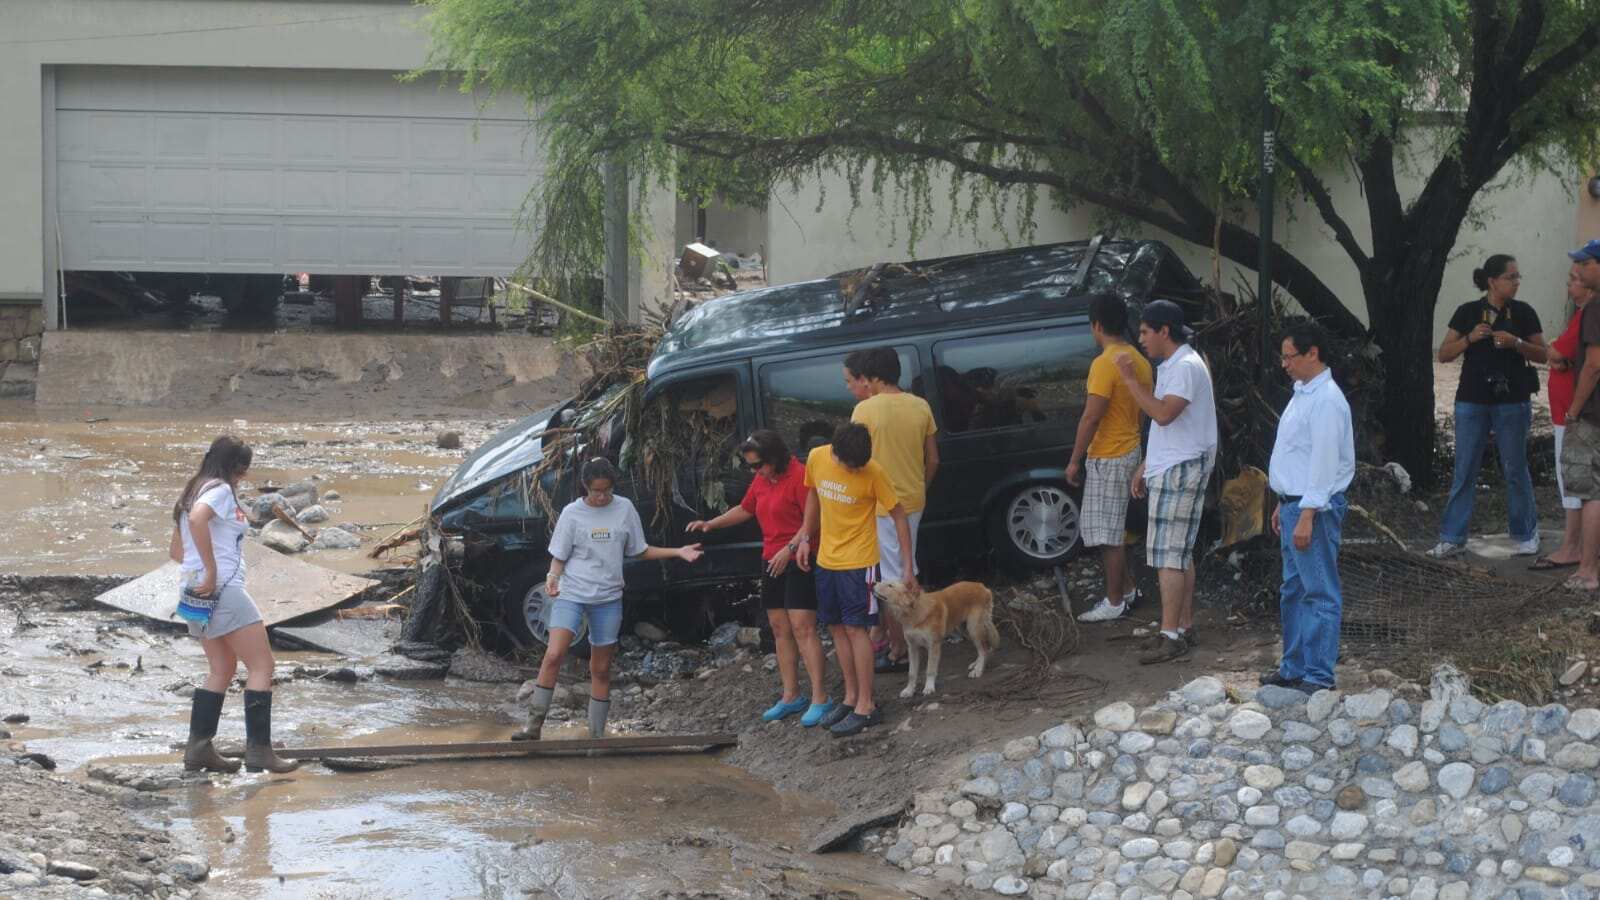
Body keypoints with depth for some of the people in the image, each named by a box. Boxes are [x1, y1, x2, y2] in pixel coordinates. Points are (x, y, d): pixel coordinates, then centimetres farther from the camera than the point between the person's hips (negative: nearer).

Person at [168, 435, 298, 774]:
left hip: (196, 591, 9)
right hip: (223, 589, -9)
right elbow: (197, 519, -31)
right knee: (261, 665, -4)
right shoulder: (220, 490, -9)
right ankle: (258, 749, -9)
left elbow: (175, 550, 25)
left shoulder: (194, 492, 20)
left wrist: (200, 567, 12)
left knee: (222, 668, 16)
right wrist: (211, 571, -25)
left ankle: (198, 748, 12)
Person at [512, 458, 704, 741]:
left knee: (601, 670, 7)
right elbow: (559, 557, 2)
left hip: (608, 598, 2)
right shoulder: (572, 513, -2)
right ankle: (534, 726, -16)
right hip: (571, 593, -2)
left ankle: (597, 734, 15)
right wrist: (553, 577, -18)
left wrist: (678, 552, 5)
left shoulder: (624, 509, 4)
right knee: (553, 655, -19)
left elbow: (640, 550, 13)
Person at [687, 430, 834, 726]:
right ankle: (791, 697, 15)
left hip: (798, 560, -9)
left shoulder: (799, 476, -15)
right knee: (780, 629, 9)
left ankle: (820, 699, -11)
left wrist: (790, 549, -24)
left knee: (802, 628, -13)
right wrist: (710, 524, 17)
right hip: (772, 562, 9)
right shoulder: (761, 480, 12)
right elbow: (744, 510, 26)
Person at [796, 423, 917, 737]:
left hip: (858, 562, -5)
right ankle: (851, 697, 23)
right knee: (836, 627, 12)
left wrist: (908, 568, -11)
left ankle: (866, 707, -2)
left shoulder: (873, 473, -20)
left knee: (855, 628, -6)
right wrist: (806, 538, 11)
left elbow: (899, 517, -11)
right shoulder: (816, 459, -7)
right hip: (826, 559, 5)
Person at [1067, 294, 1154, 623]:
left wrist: (1075, 460, -15)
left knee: (1108, 534, -2)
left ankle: (1114, 603, 3)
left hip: (1107, 458, -9)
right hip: (1130, 451, 9)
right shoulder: (1138, 361, 7)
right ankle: (1127, 588, 27)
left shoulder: (1105, 364, -21)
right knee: (1114, 530, 20)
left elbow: (1091, 417, -22)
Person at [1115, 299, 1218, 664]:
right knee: (1181, 554, 13)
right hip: (1169, 467, 11)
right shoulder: (1171, 366, 17)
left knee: (1169, 555, -12)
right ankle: (1185, 628, 18)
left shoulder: (1186, 367, -16)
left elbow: (1163, 414, -27)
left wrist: (1131, 381, -23)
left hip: (1181, 471, -11)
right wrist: (1145, 466, 22)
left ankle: (1171, 636, -13)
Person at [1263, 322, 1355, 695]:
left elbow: (1324, 463, -21)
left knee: (1319, 593, -6)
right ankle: (1294, 668, 24)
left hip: (1315, 508, -11)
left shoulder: (1326, 401, -18)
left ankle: (1318, 677, -4)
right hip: (1294, 503, 11)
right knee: (1293, 591, 16)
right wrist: (1283, 504, 21)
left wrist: (1306, 516, -23)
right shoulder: (1303, 394, 14)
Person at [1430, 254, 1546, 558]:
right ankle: (1452, 538, 6)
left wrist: (1516, 343, -16)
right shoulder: (1467, 313, 1)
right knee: (1464, 472, 1)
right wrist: (1469, 339, -16)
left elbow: (1542, 354, 2)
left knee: (1515, 470, 4)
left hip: (1512, 403, 0)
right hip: (1472, 402, 0)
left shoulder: (1523, 313, 1)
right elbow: (1444, 354, 1)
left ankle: (1526, 535, 18)